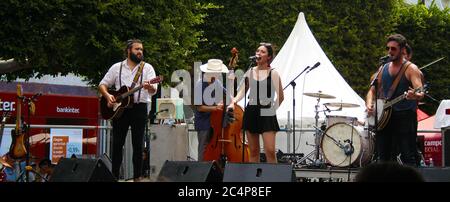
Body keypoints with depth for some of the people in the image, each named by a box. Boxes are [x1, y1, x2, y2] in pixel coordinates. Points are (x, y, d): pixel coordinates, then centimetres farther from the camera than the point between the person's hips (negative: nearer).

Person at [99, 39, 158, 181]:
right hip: (120, 108, 2)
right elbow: (102, 85, 12)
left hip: (139, 108, -2)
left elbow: (154, 90, -9)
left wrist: (149, 87, -33)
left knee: (137, 144, -1)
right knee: (117, 143, 4)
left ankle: (137, 177, 4)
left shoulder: (147, 68, 3)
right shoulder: (117, 67, 9)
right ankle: (114, 176, 11)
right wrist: (107, 95, -8)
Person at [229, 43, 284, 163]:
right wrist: (234, 101, -9)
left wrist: (273, 109, 0)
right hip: (251, 112, 4)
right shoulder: (250, 72, 9)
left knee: (270, 151, -12)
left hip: (266, 114, -4)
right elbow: (243, 90, 8)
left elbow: (280, 97, 0)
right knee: (253, 151, 8)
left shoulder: (273, 74, -3)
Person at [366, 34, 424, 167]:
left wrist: (415, 96, -42)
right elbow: (372, 91, 16)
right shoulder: (383, 69, 14)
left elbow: (420, 92, -18)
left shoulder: (411, 69, -4)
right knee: (383, 158, 9)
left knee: (408, 158, -11)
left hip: (405, 117, -6)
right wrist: (369, 105, -5)